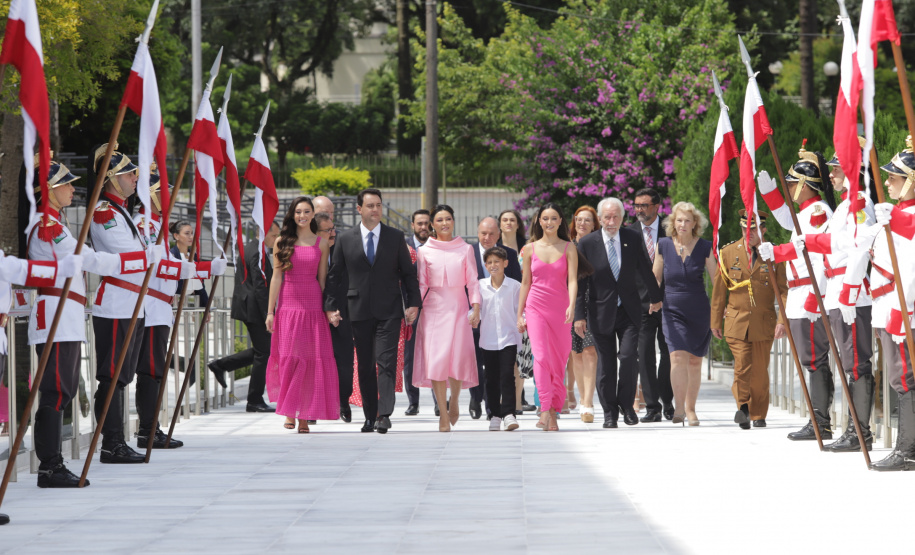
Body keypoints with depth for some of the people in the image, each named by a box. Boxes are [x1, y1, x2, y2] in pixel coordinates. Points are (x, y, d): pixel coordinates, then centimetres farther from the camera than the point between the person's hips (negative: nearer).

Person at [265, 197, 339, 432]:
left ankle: (305, 417, 2)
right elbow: (276, 277, 4)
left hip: (313, 305, 1)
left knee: (312, 361, -3)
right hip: (288, 304, -1)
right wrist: (270, 311, 0)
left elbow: (322, 279, 9)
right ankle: (289, 411, 7)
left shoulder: (321, 243, 8)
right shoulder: (282, 242, 5)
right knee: (290, 358, -4)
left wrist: (328, 310, 5)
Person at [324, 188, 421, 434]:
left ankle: (384, 414, -16)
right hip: (360, 310, 1)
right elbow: (335, 276, 9)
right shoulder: (345, 239, 6)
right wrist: (331, 307, 2)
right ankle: (370, 416, 12)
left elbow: (408, 273, 8)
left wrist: (413, 303, -2)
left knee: (386, 362, -12)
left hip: (389, 310, -1)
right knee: (365, 366, 5)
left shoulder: (396, 237, 6)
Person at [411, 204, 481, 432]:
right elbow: (421, 284, 8)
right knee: (436, 359, -9)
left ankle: (454, 400, 19)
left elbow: (472, 281, 6)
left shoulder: (465, 249, 9)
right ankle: (443, 415, -4)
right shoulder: (424, 251, 8)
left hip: (458, 308, 0)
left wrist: (476, 308, -4)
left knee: (459, 358, -10)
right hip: (434, 309, 0)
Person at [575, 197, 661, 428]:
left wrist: (655, 297, 27)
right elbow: (579, 282, -3)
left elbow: (645, 270, 15)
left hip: (628, 311, 1)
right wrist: (579, 315, -7)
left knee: (629, 356, -13)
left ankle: (627, 405, 7)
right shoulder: (587, 243, -5)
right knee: (605, 363, 2)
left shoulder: (633, 239, 0)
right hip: (601, 312, -1)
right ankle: (609, 412, 14)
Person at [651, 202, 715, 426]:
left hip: (699, 311, 1)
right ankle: (679, 408, -19)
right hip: (673, 310, -1)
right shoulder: (664, 246, 1)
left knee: (694, 361, 6)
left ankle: (690, 409, 19)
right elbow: (655, 278, 10)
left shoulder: (704, 248, -1)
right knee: (678, 357, -17)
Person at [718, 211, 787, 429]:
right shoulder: (728, 253, 4)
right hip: (736, 321, 0)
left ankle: (758, 415, 17)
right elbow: (719, 290, 9)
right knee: (742, 366, -13)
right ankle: (743, 407, 3)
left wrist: (782, 320, -10)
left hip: (764, 322, 0)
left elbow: (784, 290, 0)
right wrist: (716, 321, 8)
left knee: (760, 370, 5)